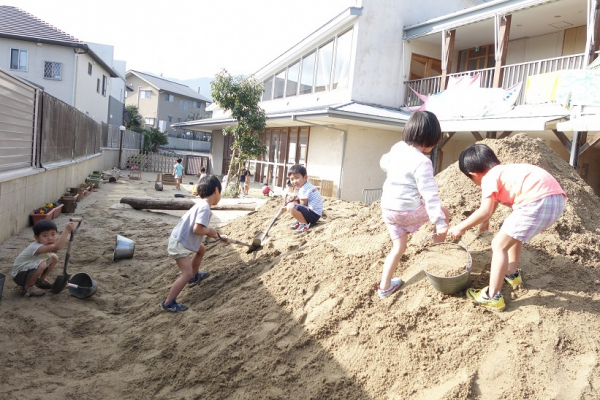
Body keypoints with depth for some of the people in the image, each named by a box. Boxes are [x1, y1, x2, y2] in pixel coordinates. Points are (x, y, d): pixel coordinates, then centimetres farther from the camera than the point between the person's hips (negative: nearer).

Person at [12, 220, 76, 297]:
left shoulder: (48, 244, -9)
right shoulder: (36, 247, -37)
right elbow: (57, 247, -54)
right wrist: (66, 230, -57)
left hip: (31, 269, 9)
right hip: (19, 275, -9)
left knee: (54, 258, 1)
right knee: (42, 264, -34)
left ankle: (40, 280, 17)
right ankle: (27, 287, -9)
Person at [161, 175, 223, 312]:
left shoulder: (201, 204, 8)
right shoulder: (205, 207, -23)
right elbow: (197, 229, -31)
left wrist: (218, 236, 18)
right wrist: (210, 231, -12)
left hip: (182, 239, 11)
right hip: (179, 243, -11)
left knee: (201, 249, 31)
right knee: (187, 273, -14)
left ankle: (194, 277, 47)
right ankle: (168, 303, -6)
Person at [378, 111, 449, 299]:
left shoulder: (397, 148, 0)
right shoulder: (422, 162, -22)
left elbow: (384, 163, 22)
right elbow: (430, 194, -25)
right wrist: (439, 221, -24)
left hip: (387, 207, 7)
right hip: (408, 211, -7)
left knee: (399, 247, 20)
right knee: (443, 212, 18)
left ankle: (384, 286, 22)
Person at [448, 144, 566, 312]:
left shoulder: (489, 178, -1)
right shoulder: (503, 170, 27)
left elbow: (484, 211, -11)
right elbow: (495, 200, 44)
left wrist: (460, 227, 2)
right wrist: (486, 220, 57)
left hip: (539, 203, -10)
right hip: (557, 199, 10)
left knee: (499, 245, 0)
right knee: (513, 231, 32)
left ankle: (493, 297, 3)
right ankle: (512, 274, 45)